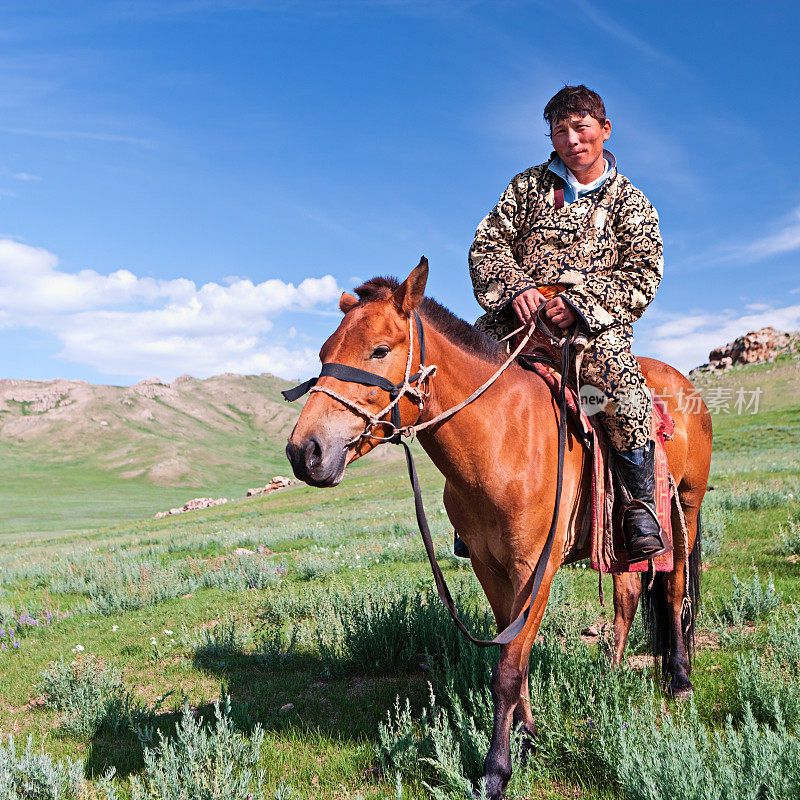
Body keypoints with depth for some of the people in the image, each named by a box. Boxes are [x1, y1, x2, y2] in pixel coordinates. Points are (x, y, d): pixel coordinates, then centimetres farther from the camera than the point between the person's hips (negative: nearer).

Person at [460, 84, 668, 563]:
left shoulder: (631, 202, 11)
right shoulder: (528, 186, 15)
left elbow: (642, 277, 0)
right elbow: (487, 244, 9)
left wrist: (580, 302, -16)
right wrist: (515, 288, -12)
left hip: (595, 322, -2)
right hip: (519, 311, 3)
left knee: (623, 387, -32)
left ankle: (643, 504, -11)